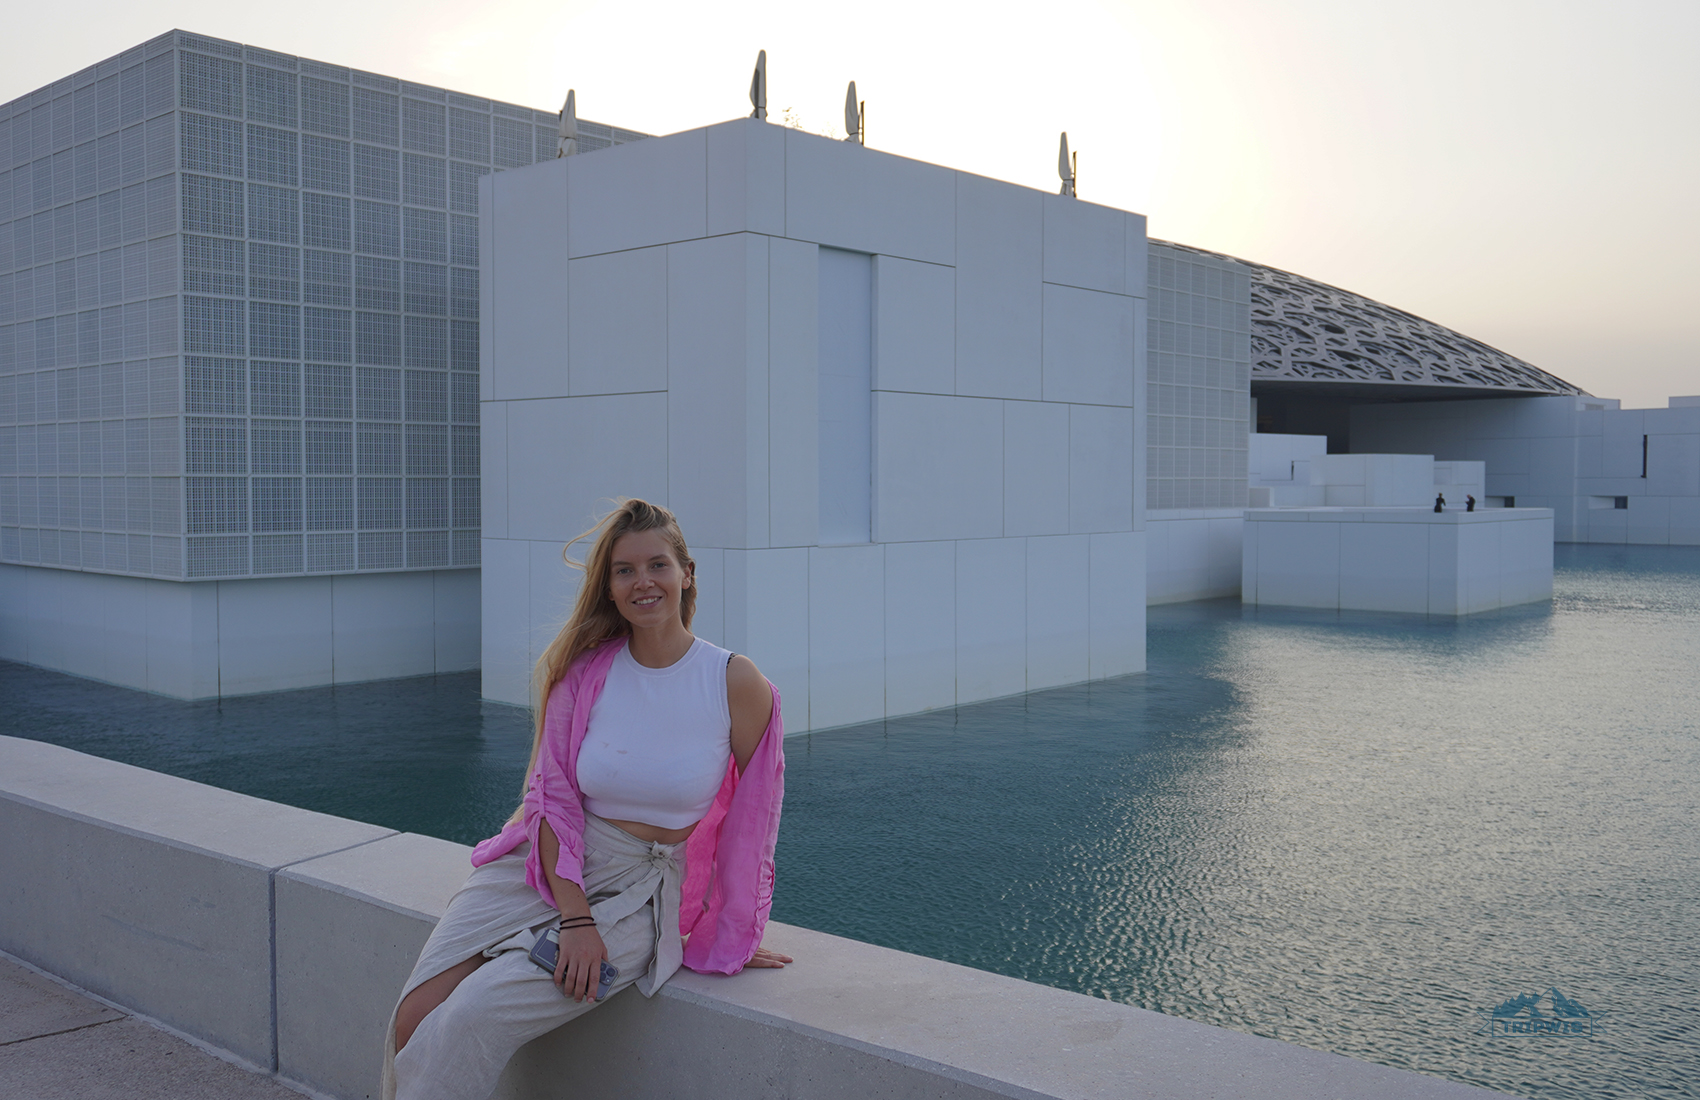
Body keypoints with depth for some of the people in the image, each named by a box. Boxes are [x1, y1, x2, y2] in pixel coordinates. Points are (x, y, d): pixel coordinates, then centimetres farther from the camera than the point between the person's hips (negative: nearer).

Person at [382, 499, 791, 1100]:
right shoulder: (584, 669, -1)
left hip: (640, 890, -3)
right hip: (544, 866, 3)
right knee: (414, 1019, -14)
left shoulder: (737, 685, -8)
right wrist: (574, 918, -14)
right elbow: (552, 797, -3)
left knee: (472, 1017, -22)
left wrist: (737, 936, 8)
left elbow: (752, 820, 0)